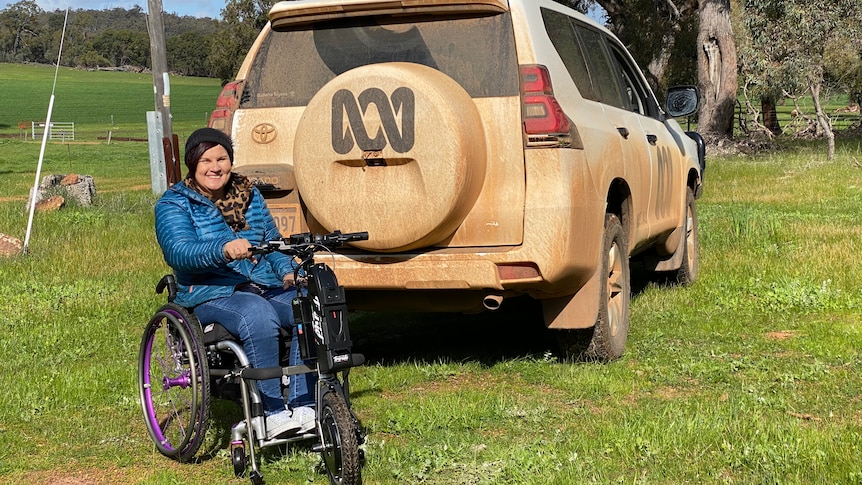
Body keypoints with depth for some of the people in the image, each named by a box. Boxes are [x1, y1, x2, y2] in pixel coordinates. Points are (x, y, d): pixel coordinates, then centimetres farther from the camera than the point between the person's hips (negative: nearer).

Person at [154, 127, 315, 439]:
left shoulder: (249, 195, 19)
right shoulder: (173, 205, 2)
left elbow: (273, 242, 23)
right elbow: (179, 252, -17)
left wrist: (288, 271, 1)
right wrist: (224, 249, -36)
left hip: (269, 287, 5)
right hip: (212, 294, -5)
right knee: (258, 315, -38)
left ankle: (301, 407, -25)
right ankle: (273, 413, -32)